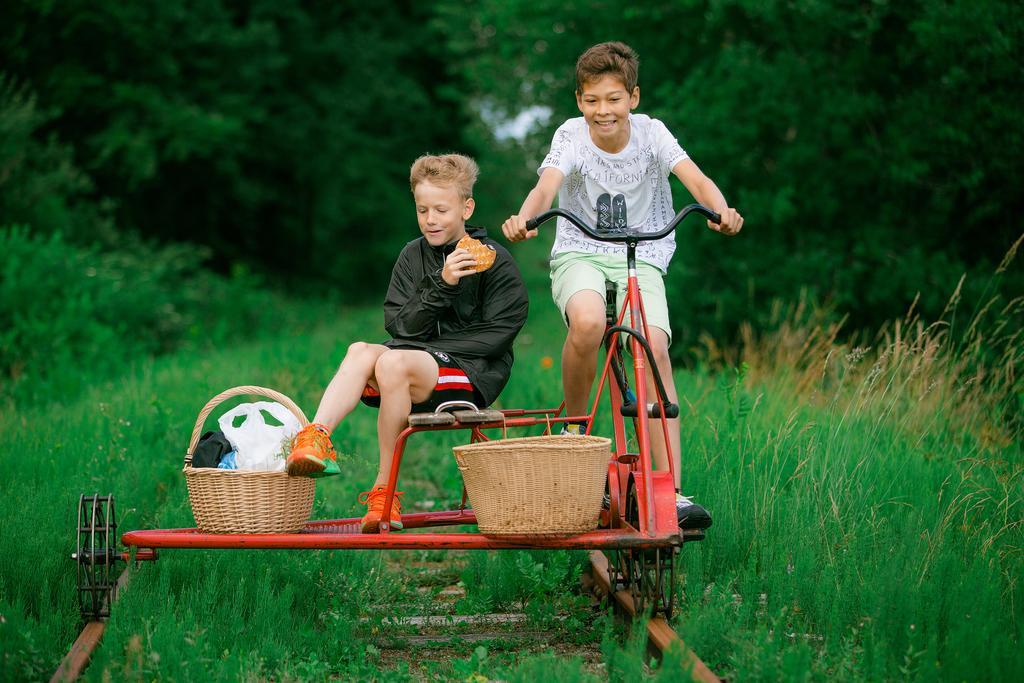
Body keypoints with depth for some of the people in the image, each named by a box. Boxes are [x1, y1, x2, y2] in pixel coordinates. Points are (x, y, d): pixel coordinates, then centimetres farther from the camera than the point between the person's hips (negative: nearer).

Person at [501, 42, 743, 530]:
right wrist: (524, 218, -49)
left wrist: (722, 210, -42)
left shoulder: (650, 133, -5)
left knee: (655, 348, -24)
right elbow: (547, 184, -26)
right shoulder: (571, 136, -8)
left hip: (641, 257, 1)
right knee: (588, 321, -36)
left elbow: (696, 179, -19)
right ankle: (573, 427, -8)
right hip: (579, 254, -1)